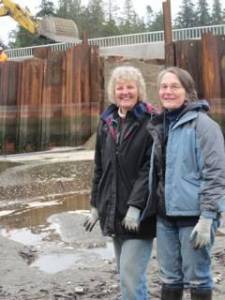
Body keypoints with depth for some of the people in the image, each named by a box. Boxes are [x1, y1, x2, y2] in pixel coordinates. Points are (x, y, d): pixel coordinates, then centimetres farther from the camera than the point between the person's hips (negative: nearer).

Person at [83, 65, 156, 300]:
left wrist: (136, 206, -20)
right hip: (114, 212, 6)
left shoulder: (151, 122, -8)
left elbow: (151, 167, -14)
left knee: (130, 277, -8)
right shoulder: (107, 121, 10)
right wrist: (96, 205, 14)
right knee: (128, 275, 16)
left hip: (139, 214, -6)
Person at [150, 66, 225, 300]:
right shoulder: (160, 124, 11)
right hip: (165, 215, 6)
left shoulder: (202, 124, -9)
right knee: (169, 278, 14)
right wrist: (154, 208, 15)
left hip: (194, 214, -6)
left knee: (196, 278, 4)